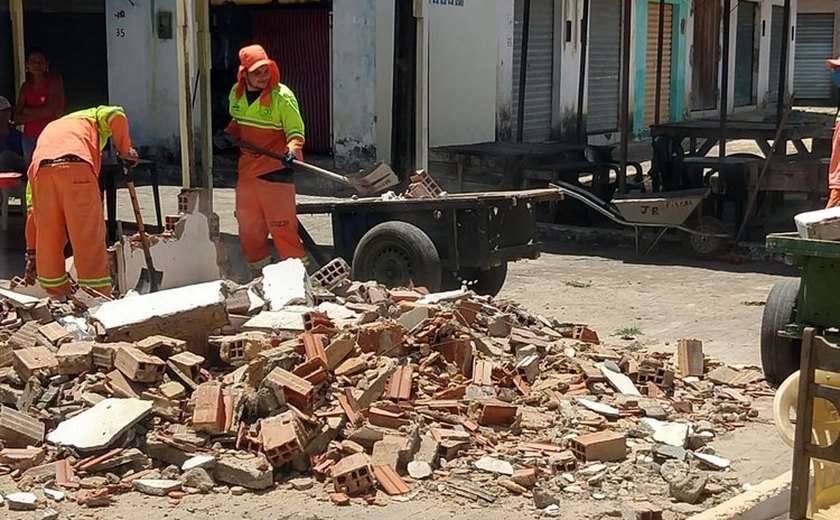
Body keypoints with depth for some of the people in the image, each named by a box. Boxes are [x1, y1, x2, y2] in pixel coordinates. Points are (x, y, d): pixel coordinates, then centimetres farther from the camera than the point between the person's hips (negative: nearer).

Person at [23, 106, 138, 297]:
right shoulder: (93, 116, 35)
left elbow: (33, 207, 33)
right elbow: (116, 116, 6)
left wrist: (32, 253, 33)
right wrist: (125, 151, 22)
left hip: (41, 170, 4)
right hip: (77, 167, -4)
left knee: (48, 244, 16)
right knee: (90, 242, 0)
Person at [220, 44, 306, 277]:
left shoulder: (282, 95, -13)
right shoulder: (236, 94, 6)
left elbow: (296, 131, -12)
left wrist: (293, 150, -31)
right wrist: (228, 134, 4)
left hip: (275, 170, -7)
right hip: (247, 169, 7)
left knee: (282, 227, -9)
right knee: (248, 228, 14)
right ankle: (258, 274, 29)